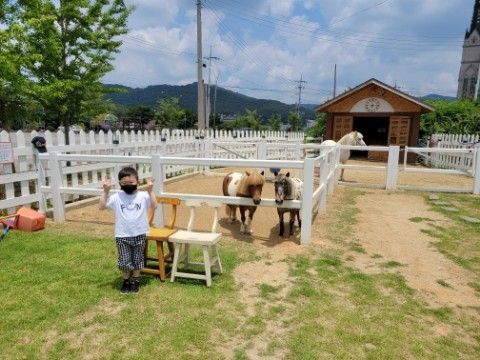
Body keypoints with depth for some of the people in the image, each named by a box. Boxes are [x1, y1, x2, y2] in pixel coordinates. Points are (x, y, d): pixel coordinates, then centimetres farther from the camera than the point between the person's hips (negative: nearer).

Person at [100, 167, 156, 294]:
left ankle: (135, 281, 33)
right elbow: (102, 206, -8)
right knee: (124, 261, 7)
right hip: (122, 235, 0)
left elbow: (154, 205, -18)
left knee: (137, 260, 14)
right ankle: (126, 281, 30)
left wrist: (150, 191, -26)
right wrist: (106, 191, -16)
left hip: (139, 234, 0)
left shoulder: (143, 196, -7)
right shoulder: (116, 197, -4)